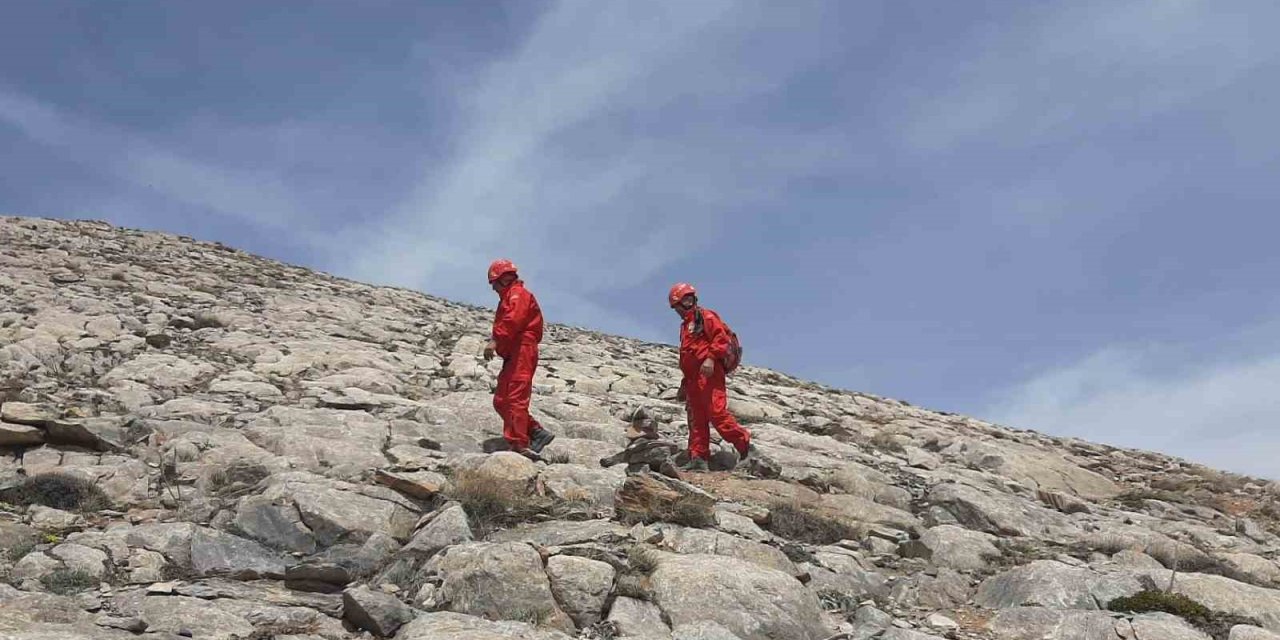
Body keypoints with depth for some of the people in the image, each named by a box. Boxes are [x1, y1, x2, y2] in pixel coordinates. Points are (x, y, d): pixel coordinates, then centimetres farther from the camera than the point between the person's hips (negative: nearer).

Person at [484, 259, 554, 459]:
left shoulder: (517, 293, -2)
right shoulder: (508, 297, 30)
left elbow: (513, 319, -20)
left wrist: (495, 339, -27)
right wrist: (496, 340, 8)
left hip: (521, 352, -11)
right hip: (513, 355, 11)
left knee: (515, 399, -15)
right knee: (501, 401, 8)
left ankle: (519, 445, -18)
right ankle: (537, 433, 6)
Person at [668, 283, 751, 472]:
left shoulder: (705, 317, 2)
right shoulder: (686, 325, 30)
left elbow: (721, 338, -13)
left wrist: (710, 358, -26)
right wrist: (684, 385, 31)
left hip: (709, 373, -10)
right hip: (694, 378, 10)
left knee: (716, 412, -18)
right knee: (696, 420, 3)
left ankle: (745, 445, -11)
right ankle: (698, 459, 0)